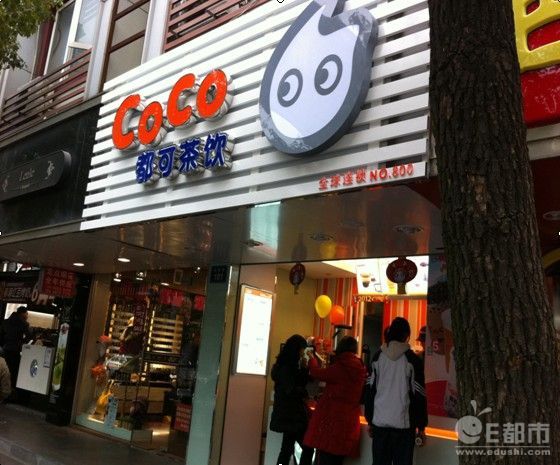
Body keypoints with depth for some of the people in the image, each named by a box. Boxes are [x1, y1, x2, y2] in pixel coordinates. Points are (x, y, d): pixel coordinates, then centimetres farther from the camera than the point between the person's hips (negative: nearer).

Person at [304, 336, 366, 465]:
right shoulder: (360, 370, 4)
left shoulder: (339, 368, -15)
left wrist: (312, 358, 15)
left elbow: (316, 372, -7)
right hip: (349, 421, 6)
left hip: (331, 418, -6)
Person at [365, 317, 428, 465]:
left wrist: (370, 420, 14)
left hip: (380, 421, 3)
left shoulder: (378, 357, 6)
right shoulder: (412, 359, -4)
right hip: (403, 422, -3)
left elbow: (370, 390, 8)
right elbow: (418, 395, -3)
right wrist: (421, 426, 4)